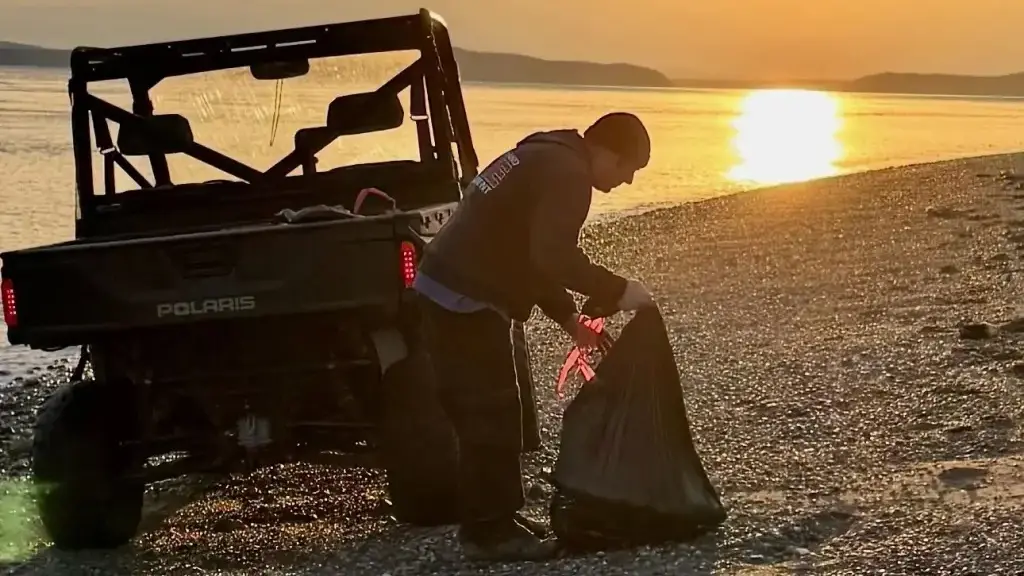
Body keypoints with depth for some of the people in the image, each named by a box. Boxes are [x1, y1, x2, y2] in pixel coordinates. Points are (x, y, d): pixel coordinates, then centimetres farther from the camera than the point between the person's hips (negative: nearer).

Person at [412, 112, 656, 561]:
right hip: (466, 300, -11)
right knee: (493, 416, -4)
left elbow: (528, 253, 25)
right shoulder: (566, 172, -14)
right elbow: (554, 258, -25)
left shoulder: (546, 160, 20)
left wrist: (570, 320, 22)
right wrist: (617, 291, -16)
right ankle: (492, 532, 2)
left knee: (479, 413, 17)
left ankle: (485, 520, 26)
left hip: (447, 289, 11)